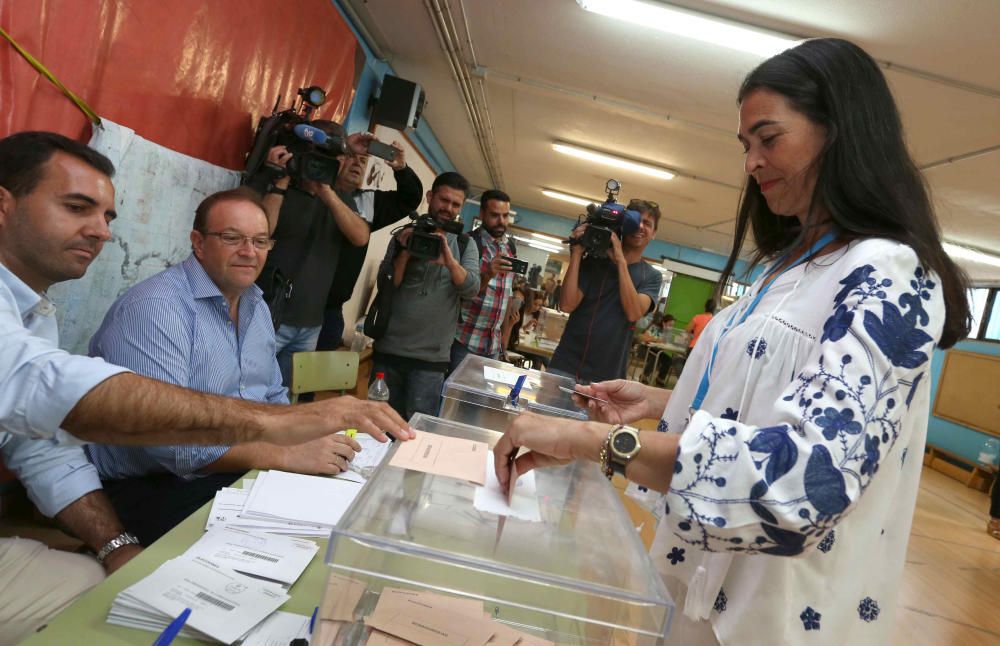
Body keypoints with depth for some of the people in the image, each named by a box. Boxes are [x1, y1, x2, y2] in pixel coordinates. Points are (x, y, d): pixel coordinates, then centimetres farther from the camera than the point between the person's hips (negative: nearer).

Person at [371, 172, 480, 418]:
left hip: (431, 357, -1)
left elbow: (472, 288, -10)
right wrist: (405, 253, -17)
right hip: (389, 349, 1)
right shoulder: (405, 234, 6)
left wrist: (450, 262, -28)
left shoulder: (465, 245, 6)